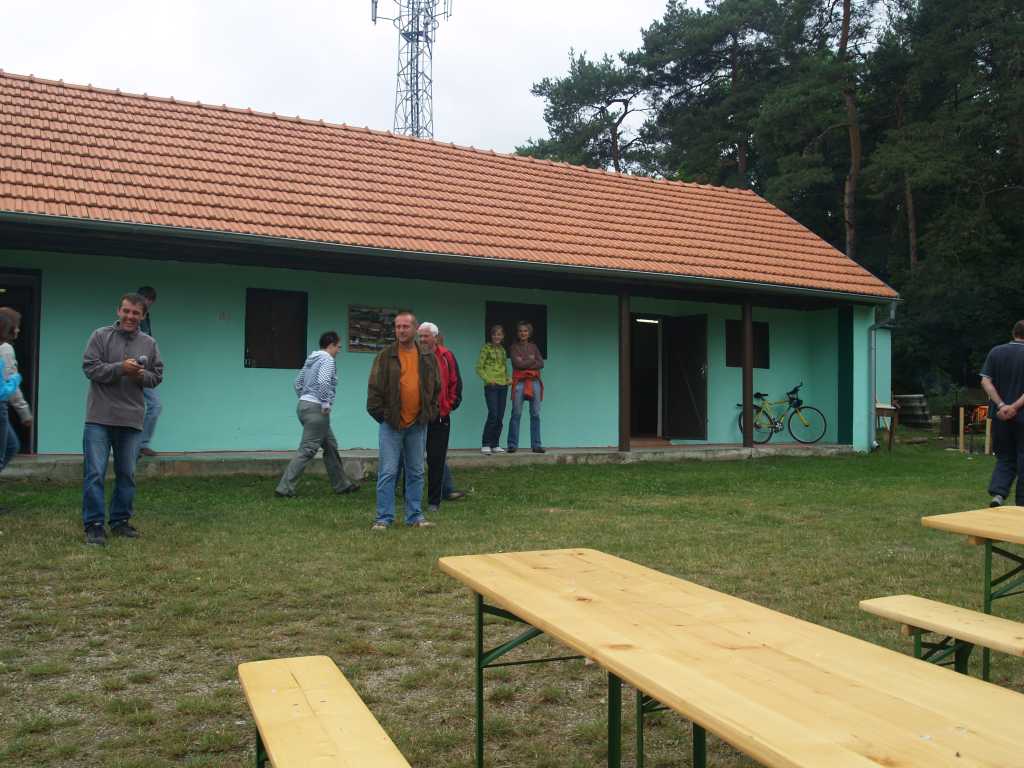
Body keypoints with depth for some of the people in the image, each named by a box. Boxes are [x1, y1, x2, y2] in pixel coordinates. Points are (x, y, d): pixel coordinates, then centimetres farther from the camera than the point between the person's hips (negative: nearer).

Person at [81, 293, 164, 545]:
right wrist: (121, 368, -18)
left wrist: (141, 375, -9)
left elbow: (157, 376, 11)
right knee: (95, 472, -5)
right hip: (100, 418, -3)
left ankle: (120, 521, 22)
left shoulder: (149, 344, 9)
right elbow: (90, 368, -8)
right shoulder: (100, 336, 0)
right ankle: (94, 525, 3)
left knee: (127, 474, 10)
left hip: (131, 420, 3)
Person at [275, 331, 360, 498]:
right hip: (316, 408, -10)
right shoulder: (327, 359, -10)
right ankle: (284, 487, -8)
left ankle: (341, 484, 24)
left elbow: (298, 383, 21)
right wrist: (326, 403, -19)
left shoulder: (311, 359, 17)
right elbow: (323, 381, -26)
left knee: (330, 446, 17)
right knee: (307, 450, -8)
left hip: (303, 405, 10)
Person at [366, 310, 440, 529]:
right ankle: (384, 518, 5)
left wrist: (430, 413, 7)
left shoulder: (428, 357, 8)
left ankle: (415, 516, 18)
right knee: (388, 472, -2)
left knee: (416, 472, 9)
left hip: (418, 424, 3)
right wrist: (379, 413, -5)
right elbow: (374, 388, -1)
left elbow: (436, 388, 14)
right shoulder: (385, 356, -1)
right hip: (391, 423, -3)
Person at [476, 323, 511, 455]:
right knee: (493, 415, -13)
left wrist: (509, 379, 5)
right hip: (491, 386, -6)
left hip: (503, 386, 6)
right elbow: (479, 368, -4)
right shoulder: (486, 348, 0)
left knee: (500, 417, 5)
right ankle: (485, 445, -5)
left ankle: (495, 445, 12)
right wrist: (488, 379, -16)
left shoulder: (503, 350, 17)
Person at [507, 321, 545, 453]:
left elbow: (541, 363, 3)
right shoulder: (514, 347, 6)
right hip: (519, 382, -3)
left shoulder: (533, 346, 15)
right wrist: (532, 360, -1)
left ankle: (536, 445, 5)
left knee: (535, 414, 1)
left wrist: (525, 363, -7)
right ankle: (513, 445, 0)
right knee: (516, 414, -5)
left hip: (534, 382, 3)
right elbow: (517, 364, -8)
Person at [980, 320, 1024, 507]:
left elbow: (985, 382, -4)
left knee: (1004, 458, 14)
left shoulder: (995, 352, 3)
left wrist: (1001, 405, -8)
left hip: (1000, 415, 3)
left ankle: (998, 493, -5)